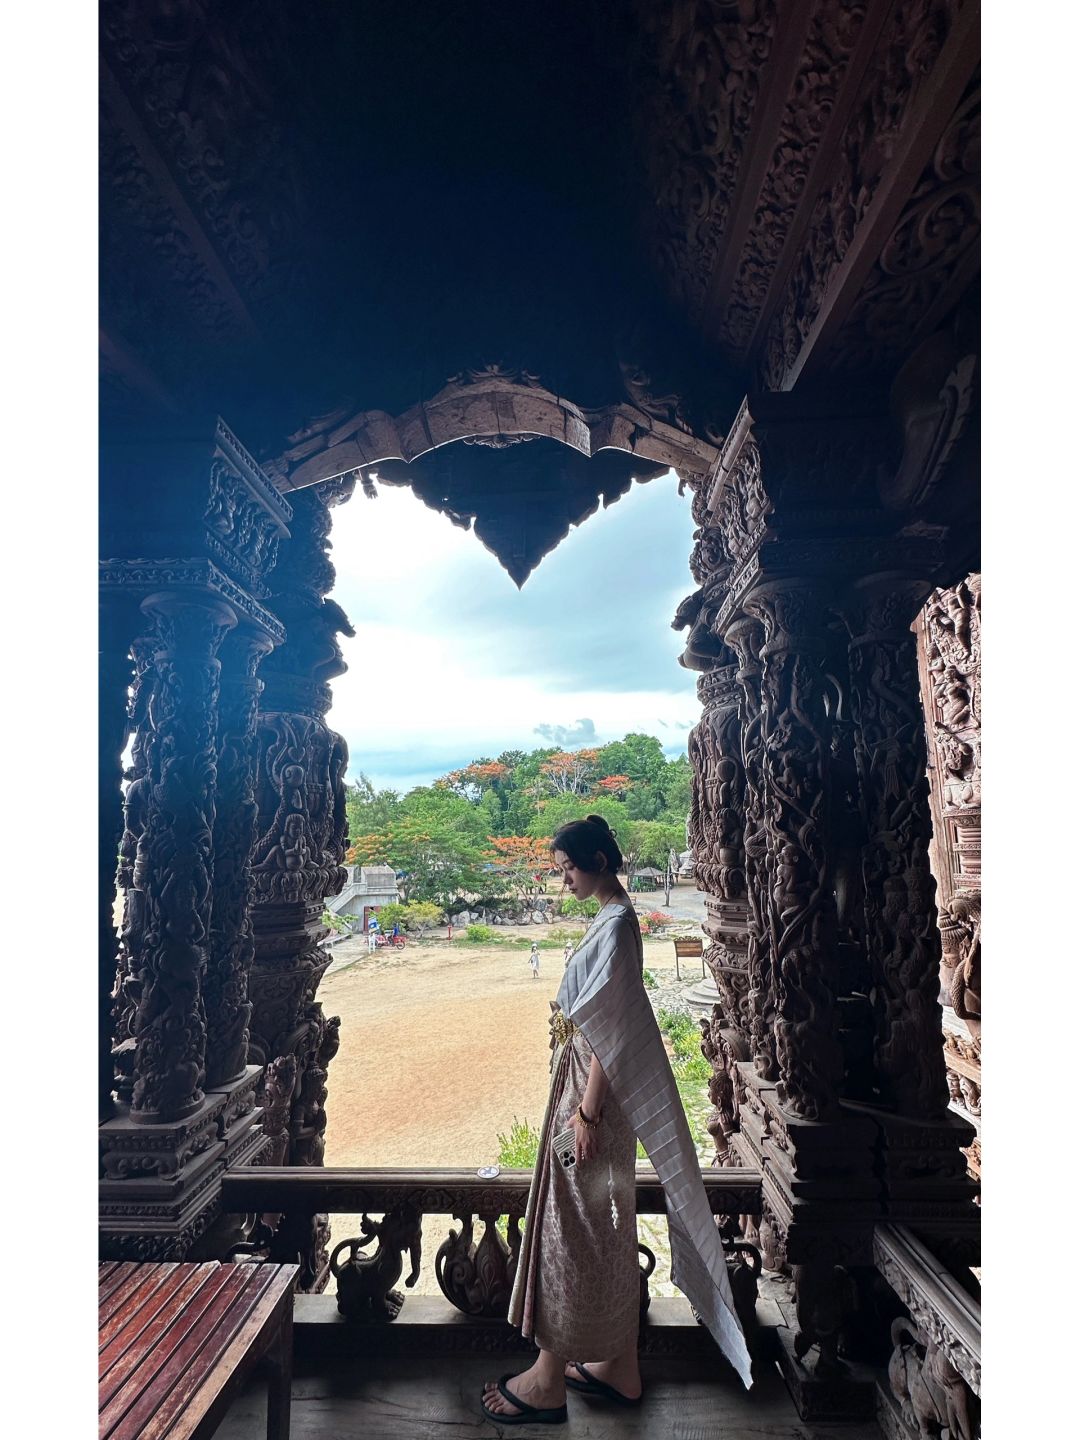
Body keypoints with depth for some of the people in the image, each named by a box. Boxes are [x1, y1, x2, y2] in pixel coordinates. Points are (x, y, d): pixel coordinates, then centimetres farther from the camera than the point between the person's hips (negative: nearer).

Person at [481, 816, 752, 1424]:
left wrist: (586, 1111, -19)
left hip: (593, 1095, -10)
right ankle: (619, 1366, 34)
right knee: (608, 1228, 19)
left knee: (571, 1230, 5)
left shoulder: (616, 925, -21)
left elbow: (610, 1029, -22)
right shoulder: (614, 919, 8)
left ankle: (549, 1379, 22)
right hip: (592, 1090, 10)